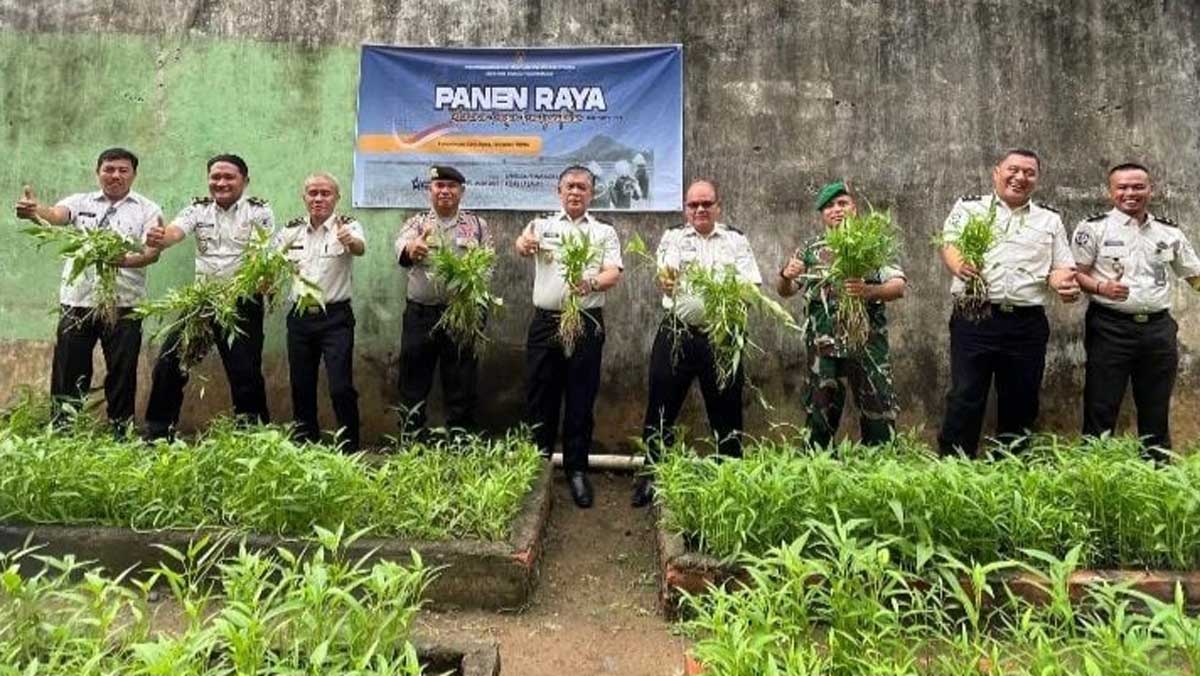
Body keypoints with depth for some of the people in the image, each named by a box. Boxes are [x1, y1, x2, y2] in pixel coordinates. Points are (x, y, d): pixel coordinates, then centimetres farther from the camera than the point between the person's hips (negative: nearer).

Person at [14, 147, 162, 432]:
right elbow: (54, 215, -9)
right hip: (78, 300, 2)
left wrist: (124, 260, -27)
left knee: (122, 373, 3)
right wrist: (34, 210, -32)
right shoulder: (80, 202, 11)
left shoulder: (148, 210, 5)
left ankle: (121, 433, 14)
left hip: (124, 304, -2)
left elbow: (153, 252, -7)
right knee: (68, 370, 5)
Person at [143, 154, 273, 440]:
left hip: (243, 300, -3)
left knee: (245, 371, 0)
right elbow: (175, 232, -12)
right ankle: (157, 433, 17)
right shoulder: (198, 208, 7)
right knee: (168, 363, 2)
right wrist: (159, 238, -36)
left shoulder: (259, 210, -2)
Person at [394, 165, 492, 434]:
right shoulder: (416, 223, 6)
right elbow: (402, 246, -16)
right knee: (413, 385, 7)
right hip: (420, 314, 0)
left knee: (462, 385, 6)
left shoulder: (478, 225, 8)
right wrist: (411, 248, -40)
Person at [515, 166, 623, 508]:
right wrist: (524, 243, -38)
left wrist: (590, 283, -27)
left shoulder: (604, 232, 10)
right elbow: (524, 243, -12)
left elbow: (614, 274, -4)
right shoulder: (543, 225, 11)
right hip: (545, 321, 1)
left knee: (581, 399, 4)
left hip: (586, 323, -1)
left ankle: (576, 469, 16)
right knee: (540, 396, 7)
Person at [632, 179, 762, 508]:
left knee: (727, 412, 8)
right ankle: (651, 476, 21)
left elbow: (752, 286, 0)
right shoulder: (672, 237, 8)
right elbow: (665, 277, -11)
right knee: (661, 408, 6)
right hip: (676, 332, 0)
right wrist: (666, 282, -36)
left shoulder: (736, 240, 10)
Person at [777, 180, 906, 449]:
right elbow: (785, 291, 12)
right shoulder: (810, 251, 12)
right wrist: (786, 276, -12)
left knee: (879, 412, 1)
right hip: (823, 346, 1)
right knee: (819, 414, 7)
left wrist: (869, 291, -26)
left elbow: (898, 286, -4)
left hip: (868, 343, -1)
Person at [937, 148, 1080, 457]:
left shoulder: (1050, 219, 18)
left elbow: (1062, 269, 16)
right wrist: (958, 265, -27)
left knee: (1020, 403, 9)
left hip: (1027, 324, 3)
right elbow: (948, 243, -4)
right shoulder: (968, 207, 11)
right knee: (964, 399, -5)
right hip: (973, 319, -3)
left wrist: (1064, 284, -8)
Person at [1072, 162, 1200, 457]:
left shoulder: (1169, 232, 12)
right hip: (1110, 328, -4)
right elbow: (1075, 273, -5)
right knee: (1101, 408, -1)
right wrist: (1101, 287, -23)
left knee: (1156, 410, 13)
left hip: (1159, 328, 4)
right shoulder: (1093, 228, -1)